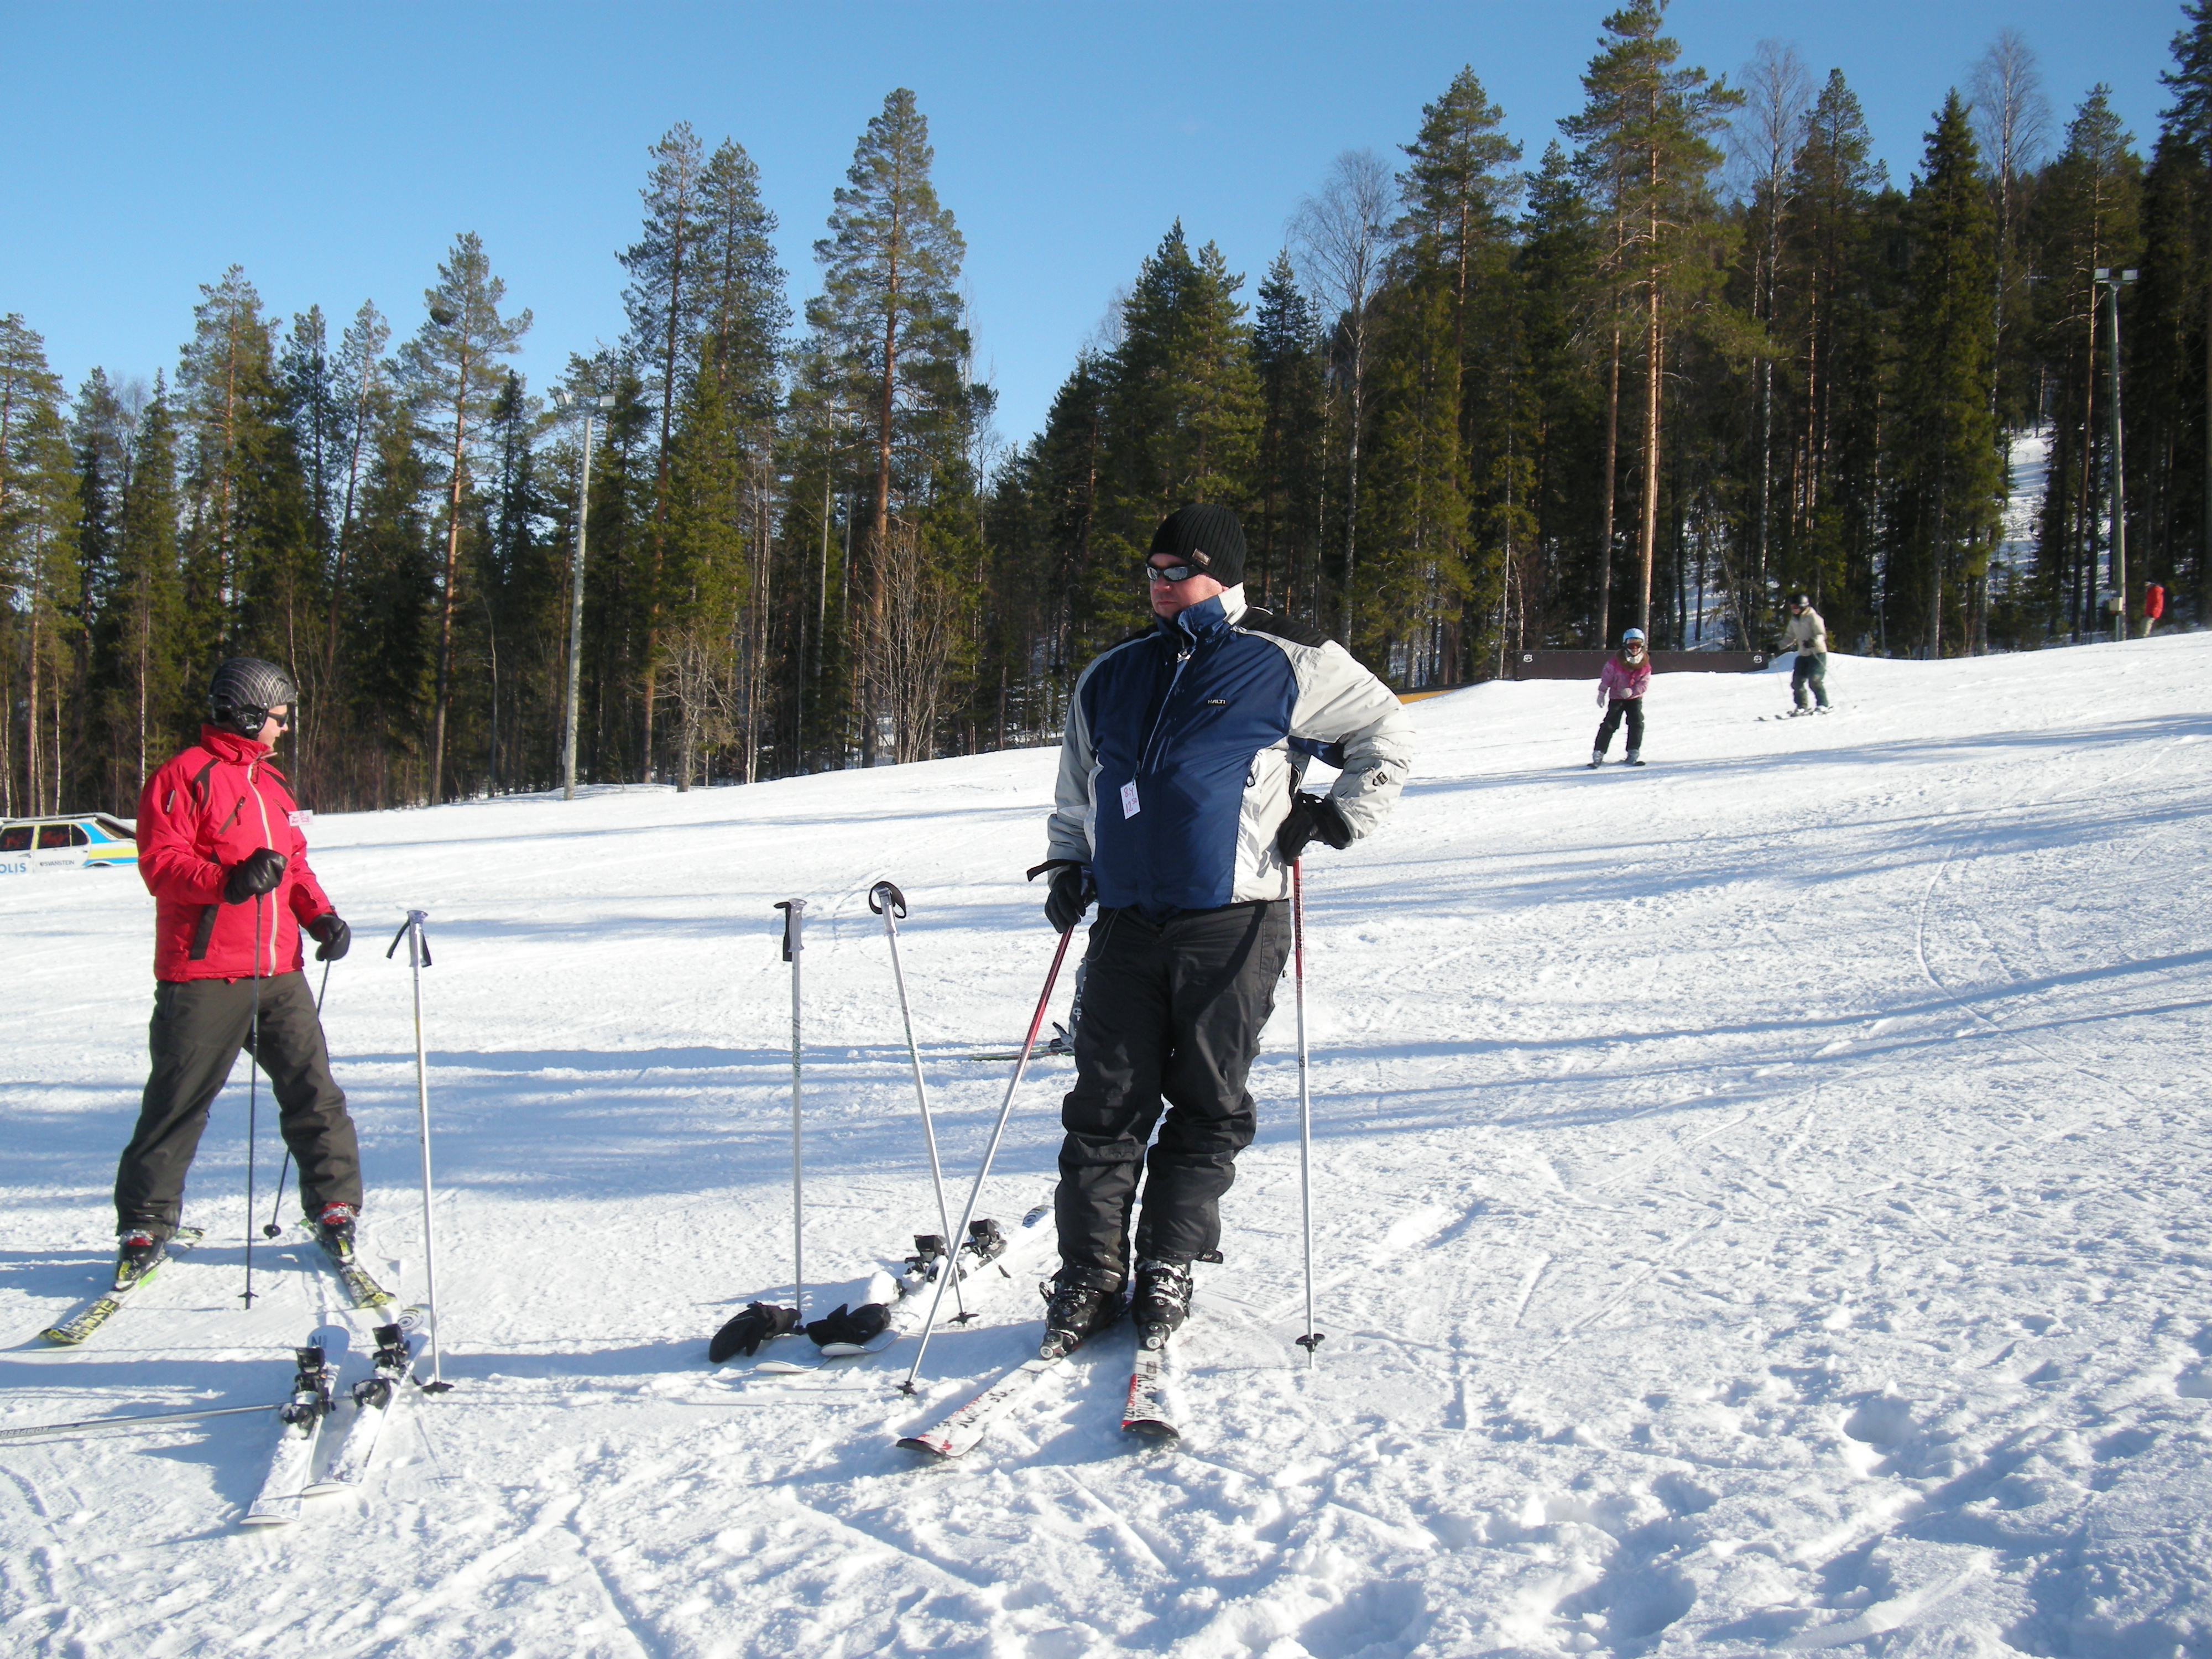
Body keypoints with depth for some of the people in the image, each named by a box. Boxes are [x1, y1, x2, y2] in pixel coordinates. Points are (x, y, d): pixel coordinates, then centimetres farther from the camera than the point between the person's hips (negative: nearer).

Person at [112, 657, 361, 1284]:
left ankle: (334, 1207, 15)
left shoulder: (270, 782, 19)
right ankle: (144, 1225, 13)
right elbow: (161, 865, -12)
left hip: (279, 972, 6)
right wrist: (229, 880, -28)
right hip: (204, 976, -6)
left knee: (313, 1092, 4)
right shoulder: (184, 777, -5)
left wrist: (321, 916, 8)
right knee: (178, 1102, 1)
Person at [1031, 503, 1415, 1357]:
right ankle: (1090, 1274, 7)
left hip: (1231, 925, -3)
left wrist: (1340, 815, 3)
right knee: (1105, 1107, 0)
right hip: (1126, 925, 4)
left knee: (1207, 1107, 3)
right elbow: (1076, 791, 28)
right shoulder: (1109, 678, 16)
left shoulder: (1285, 664, 2)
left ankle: (1168, 1269, 14)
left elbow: (1388, 734, 10)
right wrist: (1066, 865, 15)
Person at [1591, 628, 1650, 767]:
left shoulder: (1645, 664, -5)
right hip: (1616, 697, -2)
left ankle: (1633, 755, 2)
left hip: (1635, 698, 2)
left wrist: (1632, 691, -22)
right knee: (1609, 725, -8)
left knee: (1637, 724, -8)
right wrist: (1602, 694, -5)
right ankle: (1598, 754, -6)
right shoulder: (1615, 661, -12)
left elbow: (1644, 682, -6)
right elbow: (1606, 677, -5)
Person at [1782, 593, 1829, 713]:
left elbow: (1821, 635, -16)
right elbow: (1790, 637, 21)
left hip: (1818, 653, -7)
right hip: (1803, 654, 7)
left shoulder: (1812, 617, -11)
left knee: (1814, 681, -17)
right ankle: (1802, 707, 9)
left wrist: (1813, 642, -35)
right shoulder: (1794, 620, 12)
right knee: (1797, 681, 0)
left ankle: (1823, 705, -9)